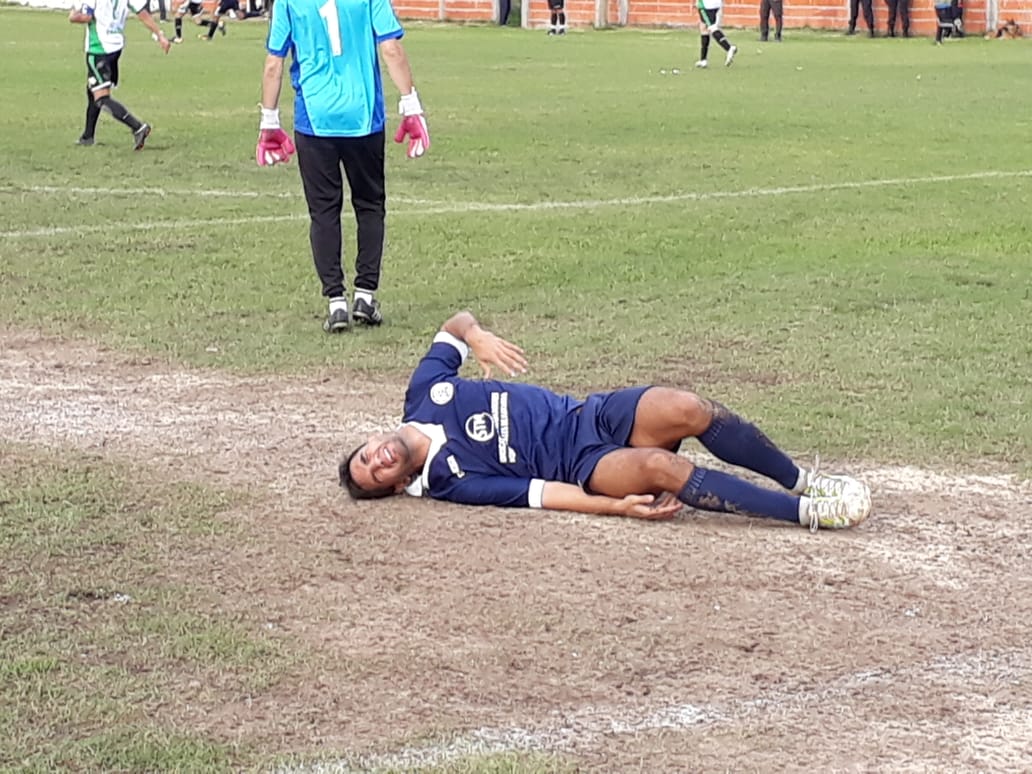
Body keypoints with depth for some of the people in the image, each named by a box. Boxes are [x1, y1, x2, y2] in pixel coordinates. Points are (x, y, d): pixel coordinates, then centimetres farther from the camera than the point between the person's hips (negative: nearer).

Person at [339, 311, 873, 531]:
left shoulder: (424, 394, 7)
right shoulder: (447, 481, -6)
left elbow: (456, 323, 17)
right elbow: (535, 492, -14)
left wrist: (477, 336, -6)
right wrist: (617, 507, -24)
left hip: (589, 415, 5)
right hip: (581, 465, -5)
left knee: (689, 411, -23)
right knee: (660, 466, -35)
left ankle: (802, 480, -8)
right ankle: (809, 512, -31)